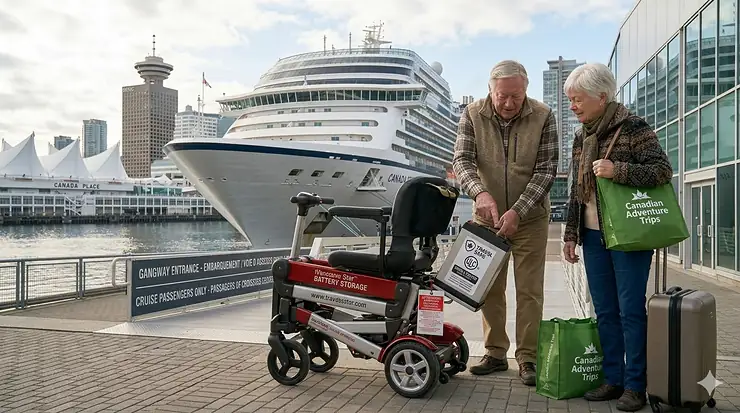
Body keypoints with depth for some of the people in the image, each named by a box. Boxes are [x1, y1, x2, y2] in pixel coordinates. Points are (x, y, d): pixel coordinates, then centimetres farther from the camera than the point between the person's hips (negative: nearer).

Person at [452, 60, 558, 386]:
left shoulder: (543, 117, -12)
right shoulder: (472, 115, -8)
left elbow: (546, 171, -13)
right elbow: (462, 161, -14)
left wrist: (517, 212, -24)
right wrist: (480, 192, -34)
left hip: (529, 217, -1)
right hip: (487, 215, 2)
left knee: (529, 291, 2)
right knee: (490, 289, 8)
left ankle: (527, 358, 13)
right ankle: (495, 354, 21)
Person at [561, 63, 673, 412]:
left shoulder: (632, 127, -8)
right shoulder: (581, 137, 12)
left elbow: (663, 171, -13)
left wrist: (618, 170, -25)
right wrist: (571, 234, 12)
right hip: (593, 236, 6)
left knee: (631, 310, -1)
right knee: (604, 312, 9)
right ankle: (613, 379, 20)